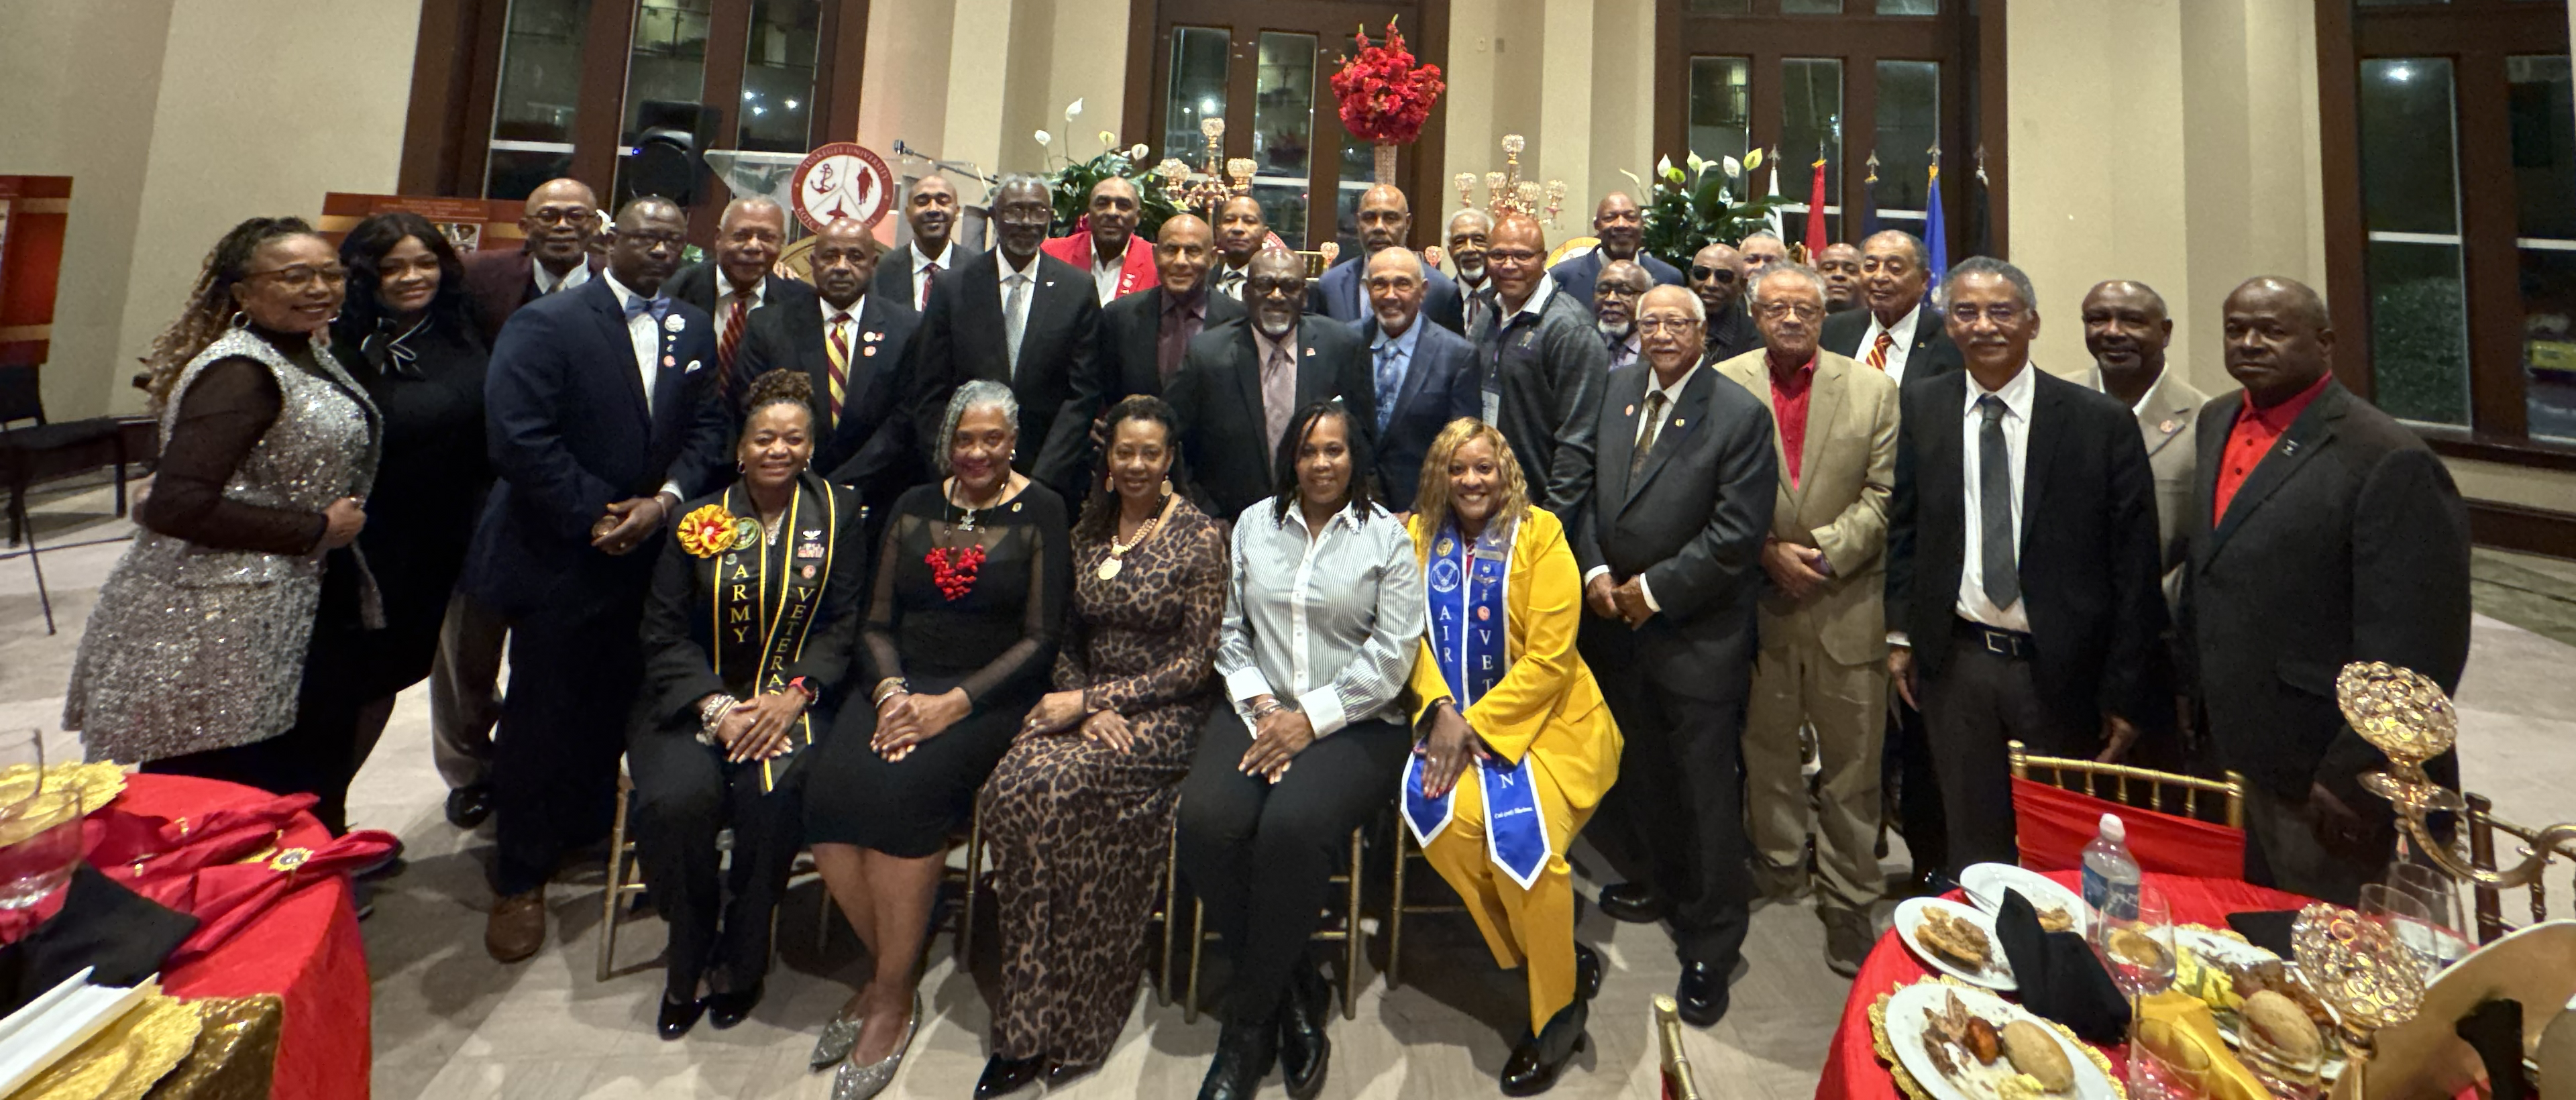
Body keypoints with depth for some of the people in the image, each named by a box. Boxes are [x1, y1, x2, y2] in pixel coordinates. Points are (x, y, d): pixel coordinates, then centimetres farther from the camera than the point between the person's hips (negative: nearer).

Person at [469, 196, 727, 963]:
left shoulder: (694, 332, 9)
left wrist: (664, 501, -12)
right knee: (540, 716, 6)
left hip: (646, 550, 4)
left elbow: (705, 431, 4)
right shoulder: (547, 323, -7)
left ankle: (588, 835, 33)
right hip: (559, 555, -4)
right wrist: (597, 517, -15)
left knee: (612, 706, 11)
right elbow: (518, 438, -15)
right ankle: (520, 882, 22)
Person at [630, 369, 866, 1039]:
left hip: (793, 698, -1)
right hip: (696, 699, 2)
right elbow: (664, 634, 3)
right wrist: (716, 708, -12)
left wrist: (794, 695, -15)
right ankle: (688, 960, 2)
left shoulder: (838, 515, 4)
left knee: (774, 795, -29)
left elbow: (844, 625, 0)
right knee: (677, 799, -25)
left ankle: (739, 962, -3)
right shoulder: (698, 521, 7)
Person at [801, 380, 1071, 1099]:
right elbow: (877, 621, 11)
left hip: (991, 694, -4)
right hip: (903, 682, 4)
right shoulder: (914, 507, 14)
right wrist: (891, 691, -9)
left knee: (905, 787, -29)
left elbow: (1040, 638, -6)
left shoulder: (1041, 512, 0)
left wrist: (953, 704, -15)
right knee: (833, 785, -23)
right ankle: (887, 969, -1)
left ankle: (891, 996, -8)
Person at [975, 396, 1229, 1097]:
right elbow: (1066, 641, 12)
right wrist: (1085, 708, -8)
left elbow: (1196, 661, -9)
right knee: (1013, 786, -24)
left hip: (1166, 711, -5)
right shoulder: (1087, 532, 12)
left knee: (1054, 788, -29)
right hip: (1089, 701, 5)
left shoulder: (1199, 536, -5)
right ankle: (1031, 1022, -12)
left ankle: (1068, 1029, -13)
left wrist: (1091, 698, -12)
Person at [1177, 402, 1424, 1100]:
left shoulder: (1386, 537, 4)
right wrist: (1260, 706, -4)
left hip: (1356, 723, -3)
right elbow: (1230, 630, 11)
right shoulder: (1253, 524, 15)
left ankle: (1247, 1025, -9)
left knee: (1293, 826, -32)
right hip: (1259, 709, 3)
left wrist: (1312, 719, -10)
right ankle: (1294, 994, -5)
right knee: (1206, 820, -26)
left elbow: (1392, 654, -3)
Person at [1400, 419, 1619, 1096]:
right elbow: (1412, 637, 4)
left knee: (1521, 832, -26)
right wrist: (1440, 710, -13)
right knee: (1435, 809, -25)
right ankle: (1550, 959, 0)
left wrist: (1477, 725, -16)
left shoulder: (1540, 535, -6)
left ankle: (1557, 1010, 3)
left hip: (1544, 721, -3)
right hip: (1456, 719, 4)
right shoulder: (1420, 537, 6)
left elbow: (1548, 659, -11)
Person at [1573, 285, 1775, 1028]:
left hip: (1699, 633, -5)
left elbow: (1738, 533, -16)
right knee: (1641, 768, 20)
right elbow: (1585, 488, 8)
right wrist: (1595, 570, -5)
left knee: (1707, 789, 5)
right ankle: (1665, 883, 44)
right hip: (1616, 620, 6)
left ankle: (1710, 947, 21)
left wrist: (1654, 590, -15)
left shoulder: (1740, 415, -11)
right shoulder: (1616, 390, 6)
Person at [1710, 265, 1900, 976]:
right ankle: (1781, 868, 34)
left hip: (1848, 602, 0)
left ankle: (1847, 904, 22)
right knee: (1766, 746, 13)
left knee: (1852, 760, 6)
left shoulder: (1874, 390, 4)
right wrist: (1768, 552, -11)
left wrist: (1825, 549, -14)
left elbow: (1883, 495, -1)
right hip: (1758, 597, 0)